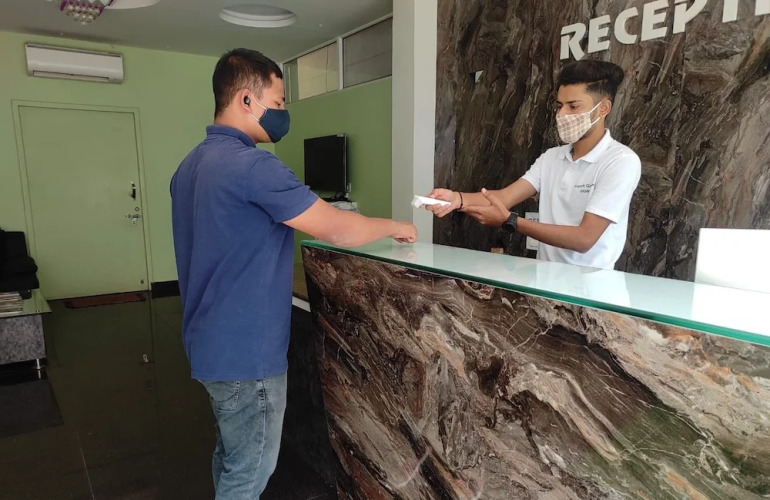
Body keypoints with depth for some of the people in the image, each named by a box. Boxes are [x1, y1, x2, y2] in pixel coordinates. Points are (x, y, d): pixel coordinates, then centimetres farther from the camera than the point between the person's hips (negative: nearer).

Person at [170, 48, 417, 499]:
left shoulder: (192, 164, 8)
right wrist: (394, 227, -4)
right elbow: (337, 230, -21)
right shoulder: (253, 166, -23)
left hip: (212, 341, 10)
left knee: (232, 456, 24)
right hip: (245, 350, -9)